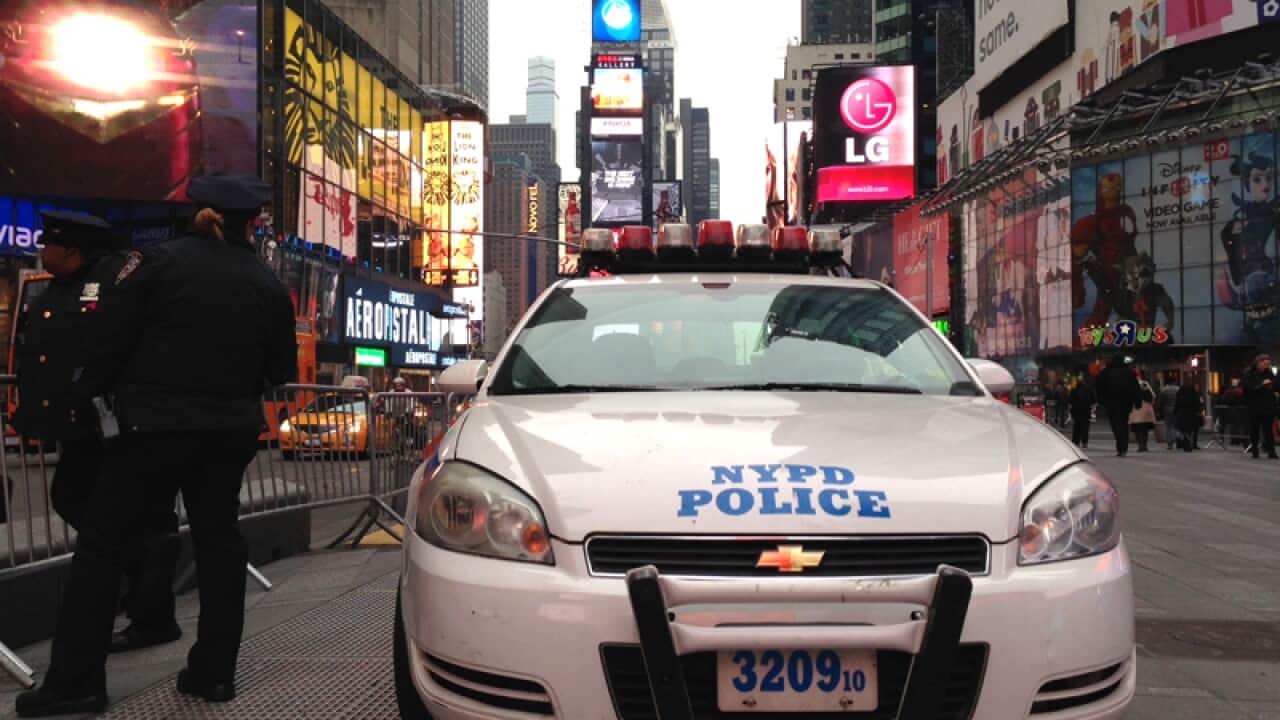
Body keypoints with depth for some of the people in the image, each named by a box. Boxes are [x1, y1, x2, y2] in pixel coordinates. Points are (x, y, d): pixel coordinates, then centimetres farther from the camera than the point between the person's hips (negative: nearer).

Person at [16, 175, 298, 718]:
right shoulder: (269, 286, 6)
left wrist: (84, 398, 3)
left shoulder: (158, 261, -5)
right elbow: (282, 373, 11)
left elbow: (109, 342, -8)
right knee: (218, 542, 12)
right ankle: (214, 672, 15)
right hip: (228, 432, 4)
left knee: (102, 544, 3)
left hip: (155, 426, -4)